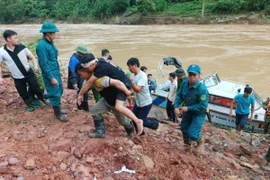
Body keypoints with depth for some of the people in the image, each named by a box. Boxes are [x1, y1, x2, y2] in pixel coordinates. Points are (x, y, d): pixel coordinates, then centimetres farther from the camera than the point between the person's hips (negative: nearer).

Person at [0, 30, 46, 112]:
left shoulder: (22, 47, -10)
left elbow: (32, 57, -2)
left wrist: (35, 66, -20)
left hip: (29, 73, 0)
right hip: (17, 78, 1)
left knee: (36, 89, 10)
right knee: (23, 94, 13)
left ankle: (43, 99, 39)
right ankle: (31, 105, 37)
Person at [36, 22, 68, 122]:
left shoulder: (50, 43, 6)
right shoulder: (42, 45, -21)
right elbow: (44, 64, -21)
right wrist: (51, 78, -20)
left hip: (56, 72, 9)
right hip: (50, 74, -9)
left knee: (59, 91, 19)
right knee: (54, 94, 3)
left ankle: (58, 109, 37)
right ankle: (58, 114, 18)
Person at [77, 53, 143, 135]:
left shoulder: (101, 68, -29)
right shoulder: (98, 63, -2)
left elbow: (88, 83, -23)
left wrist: (80, 94, -13)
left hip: (124, 83, -10)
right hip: (119, 83, 10)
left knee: (118, 107, -25)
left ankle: (137, 121, -13)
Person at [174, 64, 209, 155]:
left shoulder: (202, 89, -32)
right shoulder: (185, 83, -14)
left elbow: (203, 106, -30)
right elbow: (179, 95, -6)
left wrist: (188, 108, -28)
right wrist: (176, 107, -20)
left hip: (199, 114, -6)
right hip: (187, 111, 7)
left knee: (192, 134, -10)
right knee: (184, 128, 19)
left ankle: (200, 142, 26)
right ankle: (187, 145, 46)